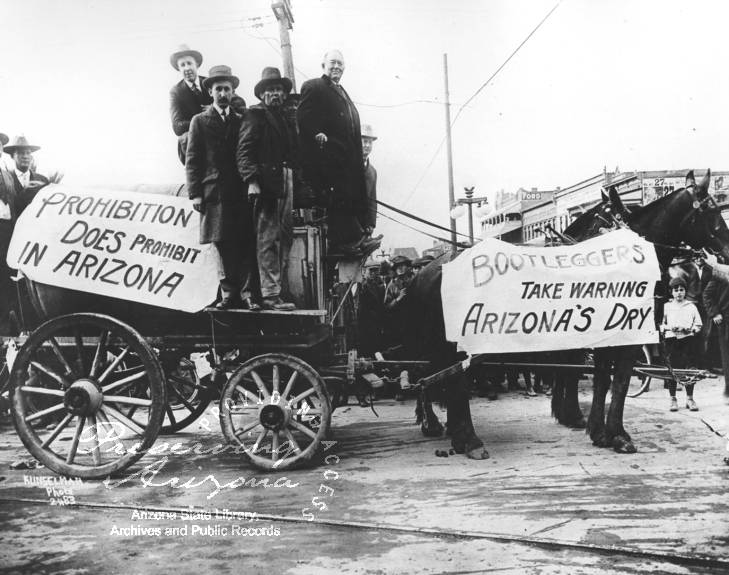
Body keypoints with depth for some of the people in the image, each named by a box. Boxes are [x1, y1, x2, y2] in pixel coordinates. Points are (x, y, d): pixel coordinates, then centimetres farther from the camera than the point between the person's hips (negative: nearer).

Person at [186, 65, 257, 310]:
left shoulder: (241, 121, 18)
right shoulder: (200, 121, 10)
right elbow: (192, 159, 4)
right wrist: (195, 193, -6)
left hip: (241, 193, 2)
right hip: (214, 193, -2)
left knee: (246, 245, -5)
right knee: (223, 246, -2)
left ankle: (246, 293, -3)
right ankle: (228, 293, 3)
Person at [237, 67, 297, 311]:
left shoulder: (285, 117, 25)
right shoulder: (255, 114, 2)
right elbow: (244, 151, -9)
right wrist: (251, 180, -19)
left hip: (286, 183, 8)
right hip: (266, 184, -8)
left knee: (283, 239, 9)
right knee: (267, 239, -9)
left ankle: (275, 288, 17)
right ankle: (270, 294, -9)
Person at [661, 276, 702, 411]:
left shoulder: (691, 307, 11)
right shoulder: (666, 306, 10)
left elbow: (698, 325, 10)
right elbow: (660, 324, 10)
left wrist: (689, 329, -9)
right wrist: (668, 328, -9)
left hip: (687, 338, 0)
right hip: (671, 338, 0)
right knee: (671, 368, -1)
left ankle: (689, 398, 9)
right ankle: (673, 399, 8)